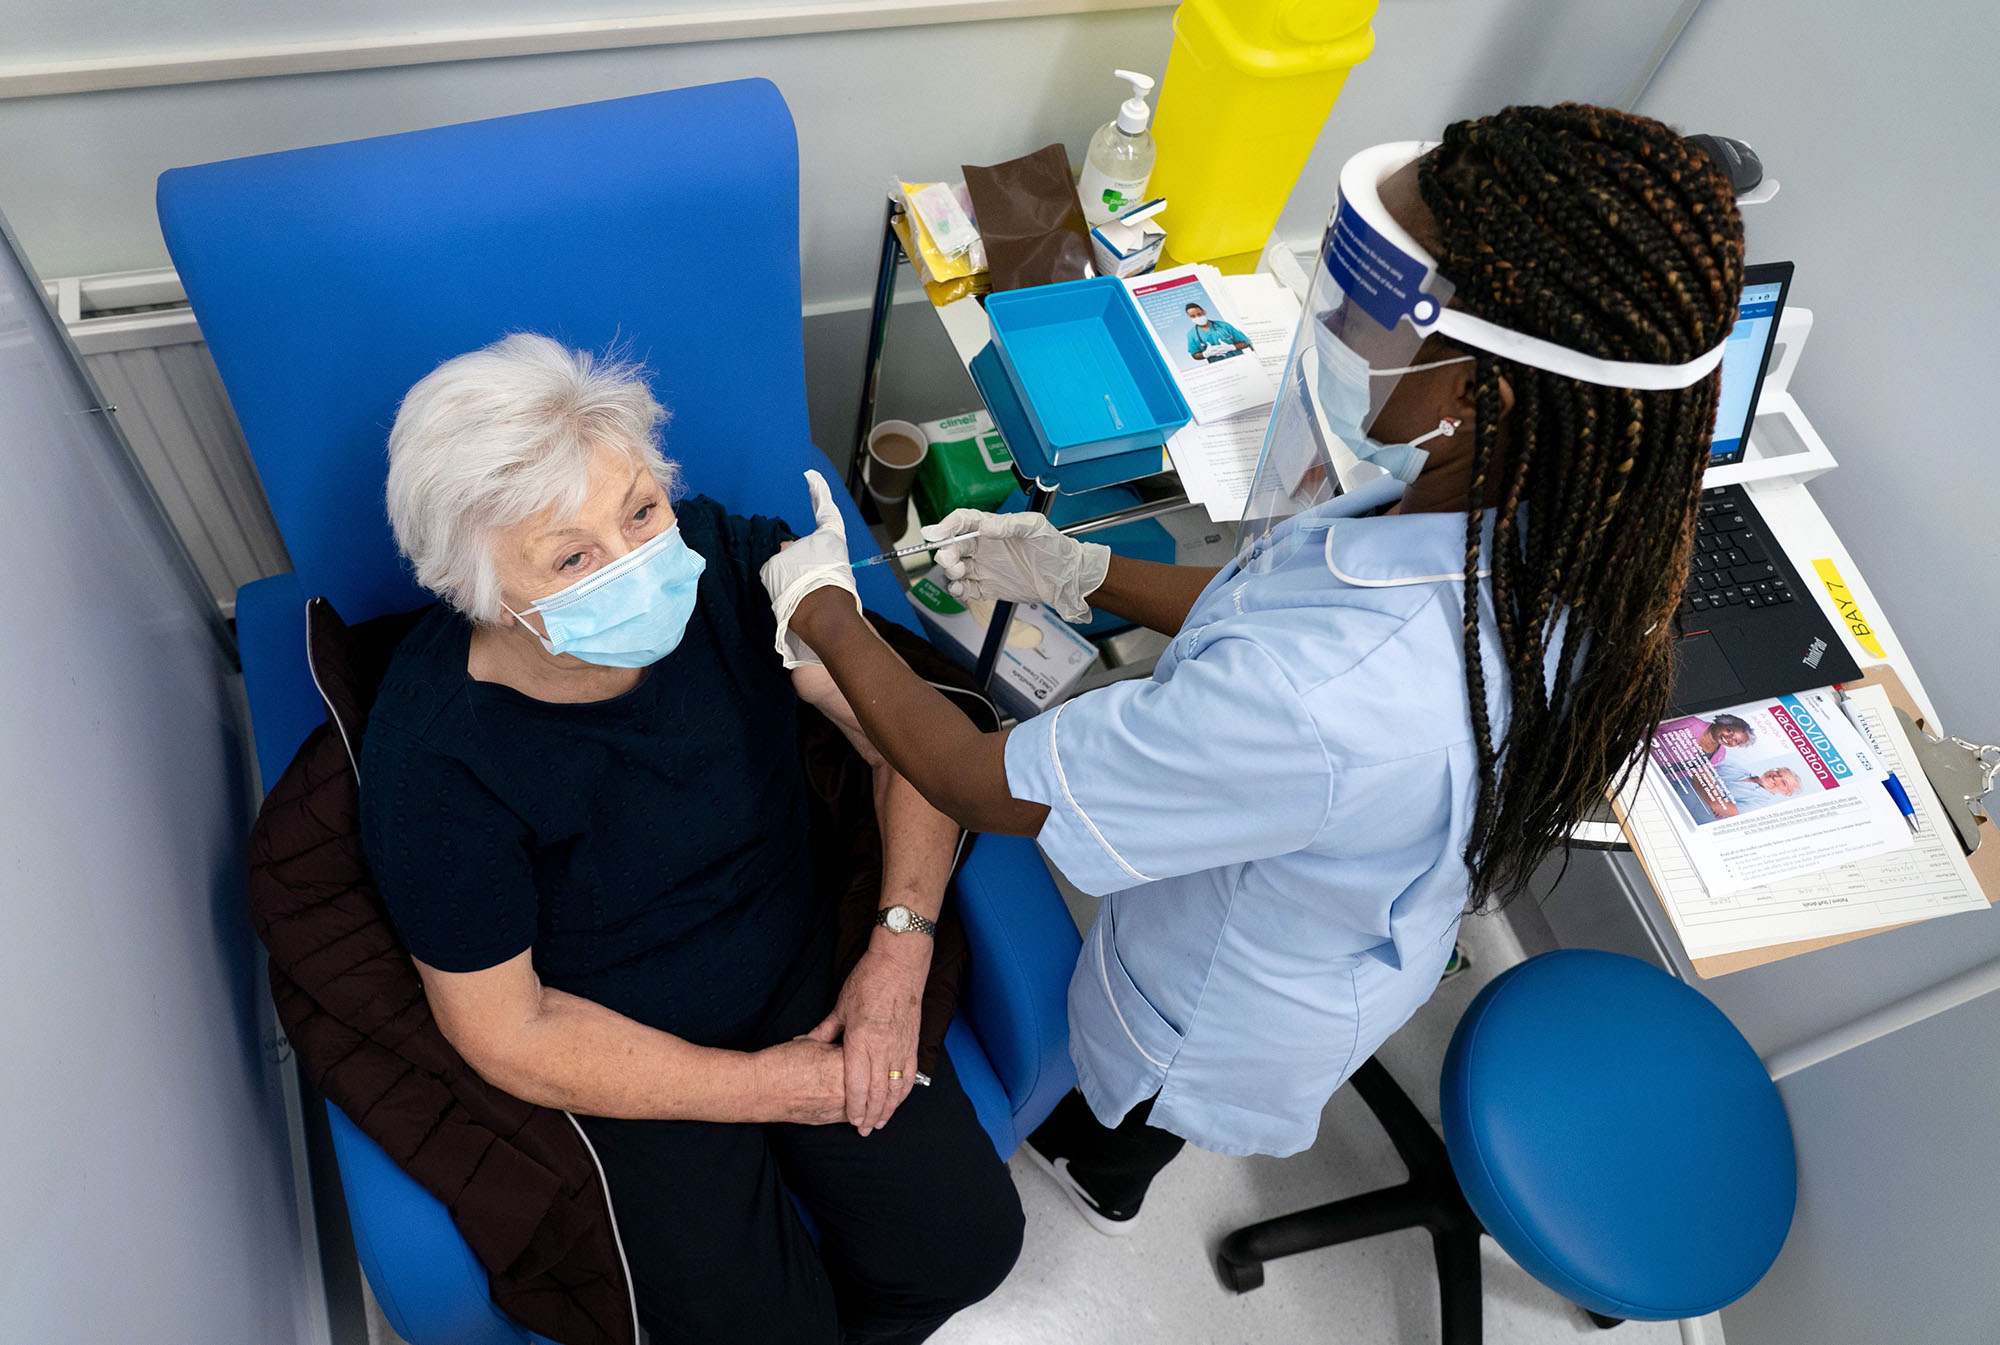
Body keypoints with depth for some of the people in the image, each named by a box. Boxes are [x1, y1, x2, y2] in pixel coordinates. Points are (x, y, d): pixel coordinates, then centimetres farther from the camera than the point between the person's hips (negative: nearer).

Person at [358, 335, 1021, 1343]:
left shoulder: (722, 561, -19)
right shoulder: (431, 761, -28)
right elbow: (506, 1033, -18)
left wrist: (899, 949, -20)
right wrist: (765, 1085, -16)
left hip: (804, 963, 4)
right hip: (629, 1061, -3)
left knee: (968, 1243, 3)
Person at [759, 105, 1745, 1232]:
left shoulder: (1314, 700, -51)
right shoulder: (1564, 527, -24)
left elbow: (986, 790, -35)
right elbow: (1292, 614, -5)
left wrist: (824, 614, -19)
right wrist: (1075, 573, -4)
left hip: (1232, 1006, -6)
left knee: (1123, 1132, 32)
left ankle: (1100, 1177, 66)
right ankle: (1112, 1160, 70)